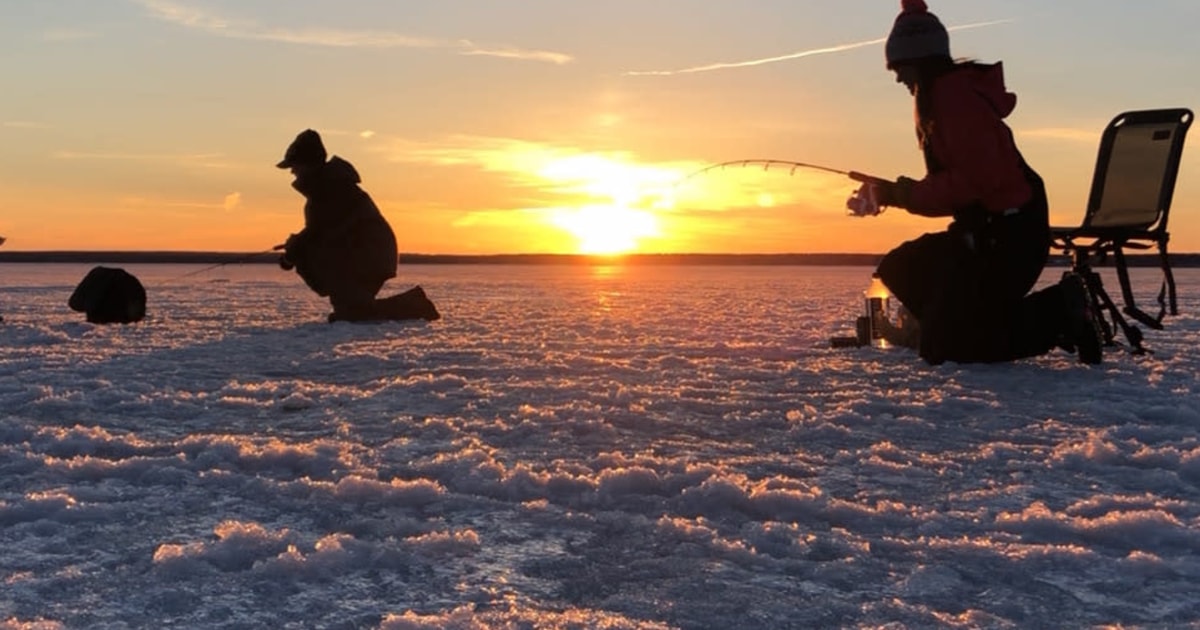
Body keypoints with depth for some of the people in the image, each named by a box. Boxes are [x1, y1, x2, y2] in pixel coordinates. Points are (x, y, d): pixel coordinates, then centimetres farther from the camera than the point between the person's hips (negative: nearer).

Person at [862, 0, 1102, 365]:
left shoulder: (955, 97, -17)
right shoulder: (942, 97, 16)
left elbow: (973, 181, -23)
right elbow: (952, 185, 18)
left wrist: (907, 195, -14)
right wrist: (897, 193, 6)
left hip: (1009, 235, -11)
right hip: (983, 230, 11)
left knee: (941, 349, -7)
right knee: (900, 268, 17)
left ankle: (1058, 313, -6)